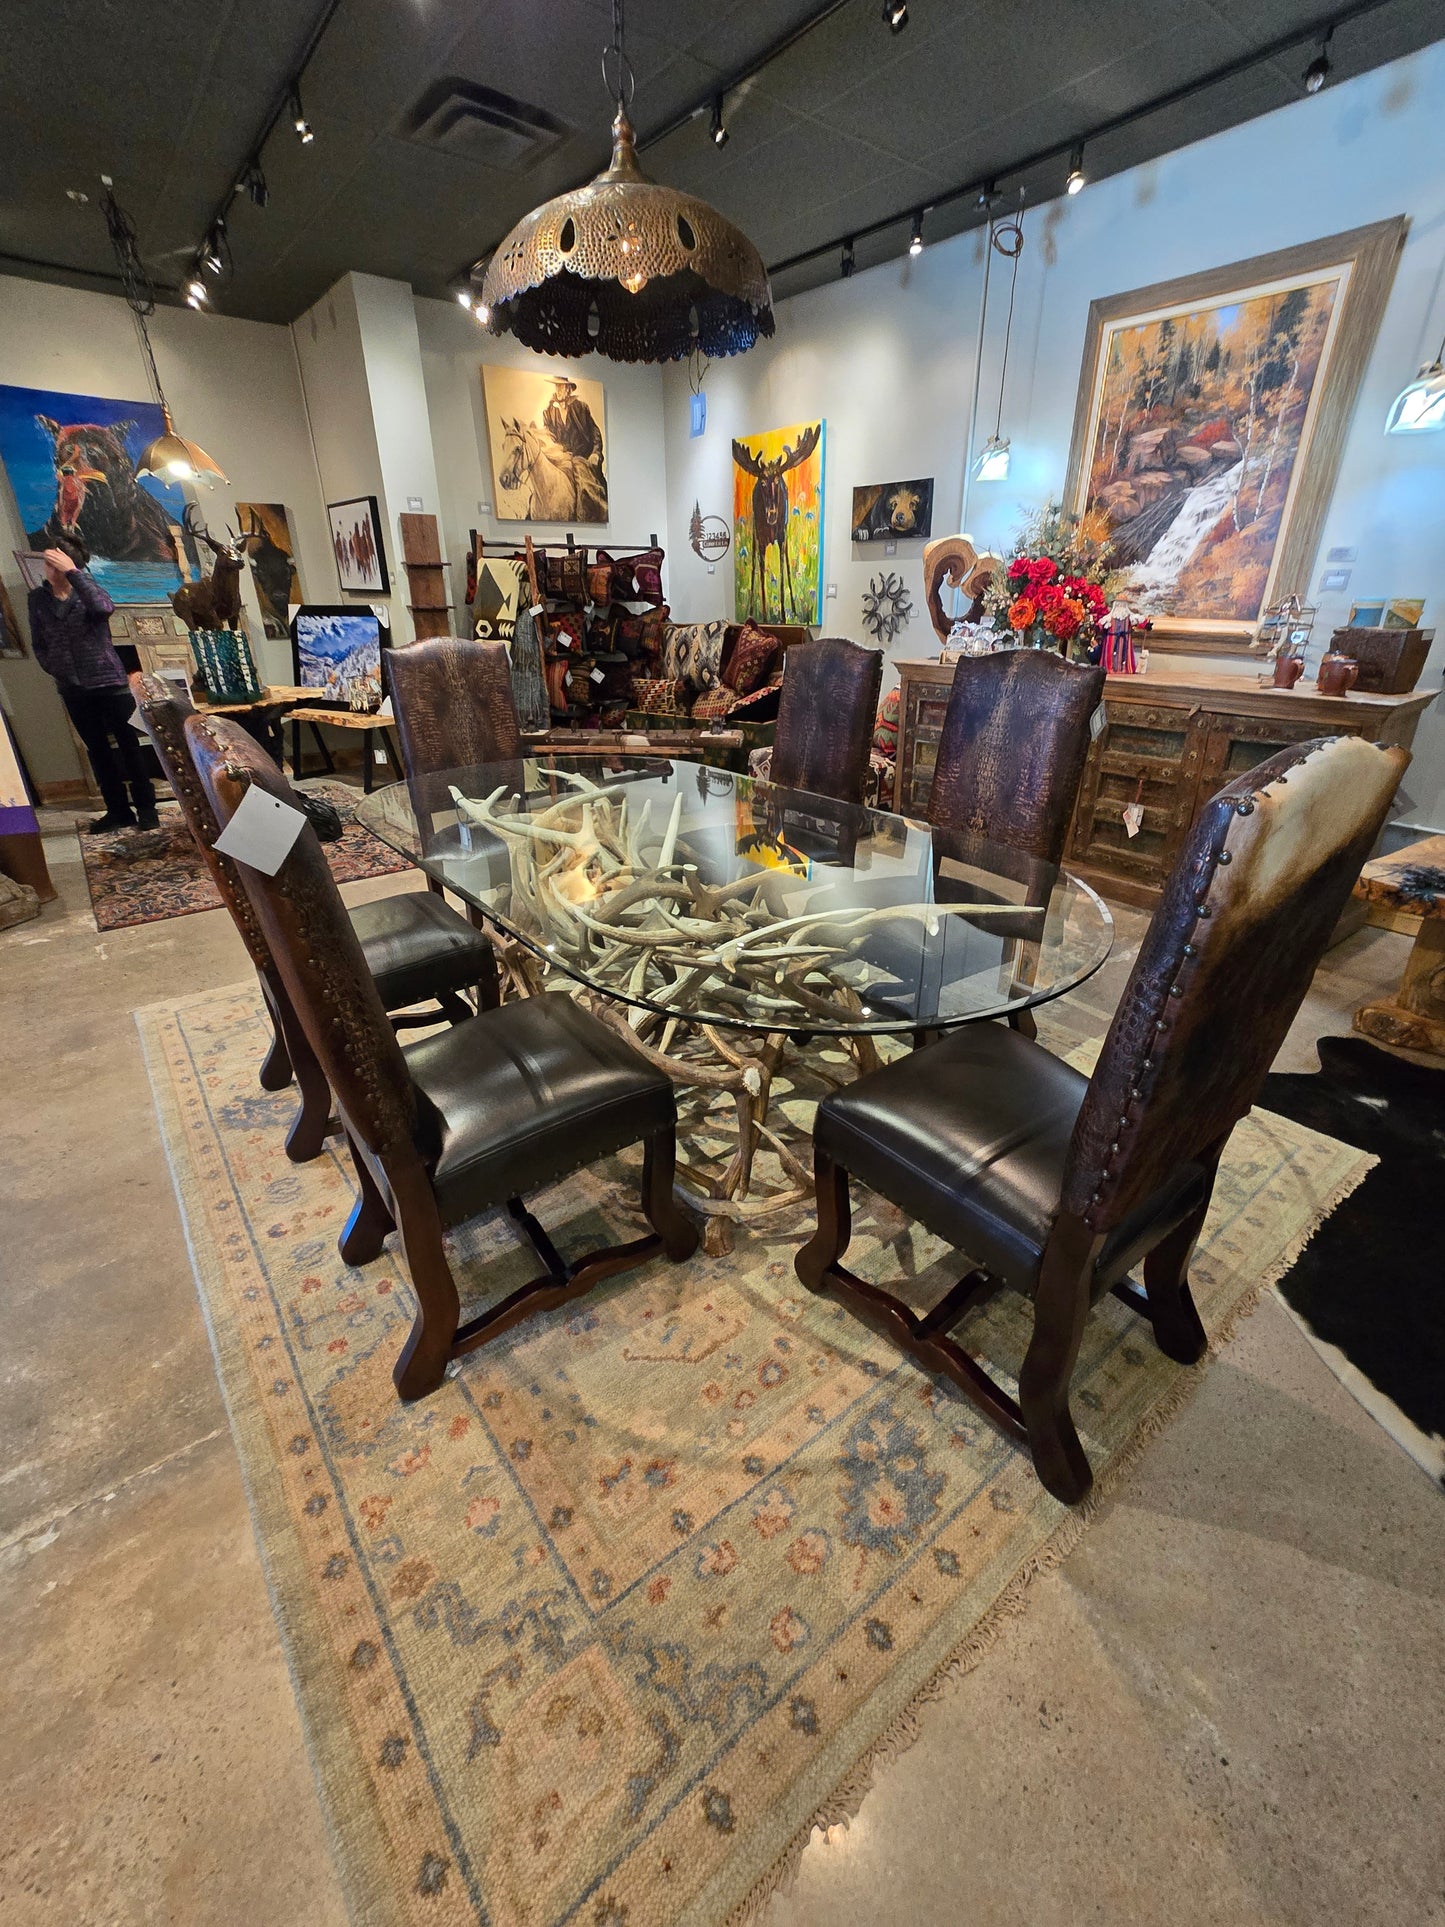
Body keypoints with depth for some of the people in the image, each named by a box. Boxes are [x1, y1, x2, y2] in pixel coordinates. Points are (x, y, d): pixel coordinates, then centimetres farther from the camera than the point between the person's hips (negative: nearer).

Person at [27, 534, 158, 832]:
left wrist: (73, 572, -25)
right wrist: (54, 669, 1)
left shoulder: (86, 590, -1)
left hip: (108, 681, -4)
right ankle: (118, 811, 11)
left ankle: (146, 808, 5)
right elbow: (38, 643, 13)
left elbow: (105, 607, -26)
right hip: (72, 689, 4)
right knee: (98, 750, 6)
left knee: (128, 745, -2)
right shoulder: (38, 598, 8)